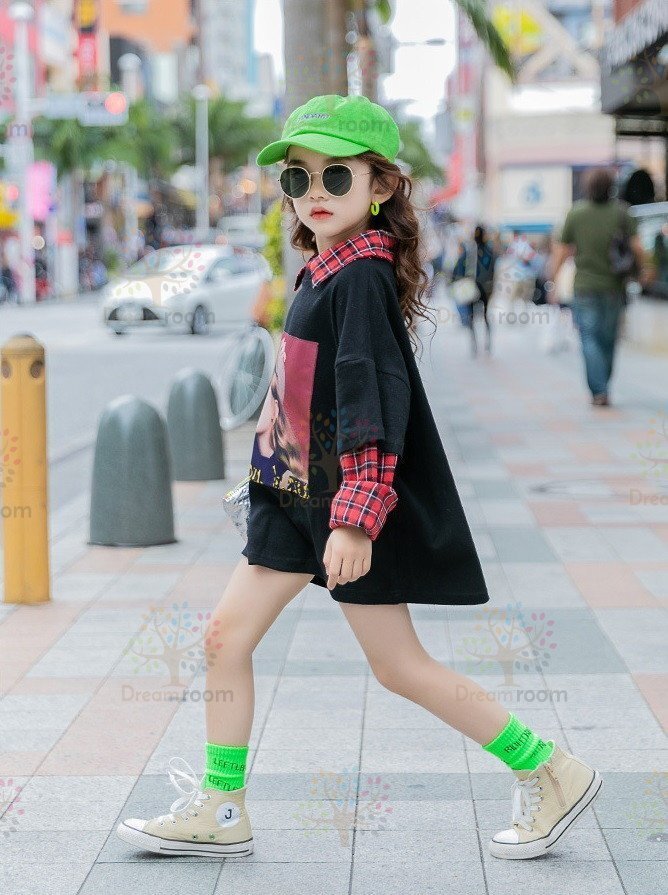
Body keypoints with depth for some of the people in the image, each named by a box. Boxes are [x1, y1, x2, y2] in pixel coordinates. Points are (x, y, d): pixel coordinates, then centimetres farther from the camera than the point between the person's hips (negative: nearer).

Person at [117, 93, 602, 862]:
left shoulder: (362, 277, -17)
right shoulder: (325, 272, 10)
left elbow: (375, 401, -24)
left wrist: (356, 516, -29)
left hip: (353, 503, -9)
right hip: (297, 495, 9)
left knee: (397, 664, -1)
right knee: (227, 632, 7)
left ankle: (551, 775, 11)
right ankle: (218, 811, 17)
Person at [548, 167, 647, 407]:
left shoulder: (576, 213, -2)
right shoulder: (621, 212, -2)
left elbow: (561, 251, 0)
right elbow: (637, 246, -8)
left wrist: (552, 282, 7)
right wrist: (642, 270, 10)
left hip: (585, 288, -1)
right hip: (614, 287, 1)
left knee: (590, 340, -2)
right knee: (608, 340, 13)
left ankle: (599, 392, -15)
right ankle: (602, 388, 21)